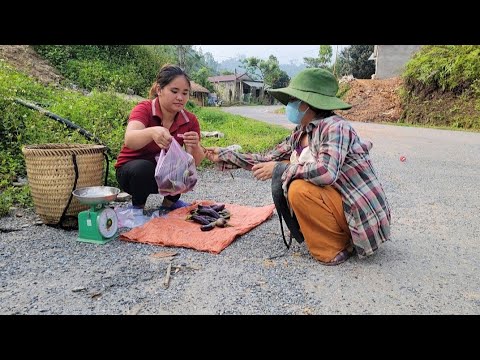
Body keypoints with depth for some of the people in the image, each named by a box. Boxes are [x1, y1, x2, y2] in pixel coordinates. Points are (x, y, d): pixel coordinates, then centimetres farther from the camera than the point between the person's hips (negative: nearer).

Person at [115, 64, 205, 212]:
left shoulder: (190, 120, -11)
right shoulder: (144, 109, -21)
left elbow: (195, 162, -17)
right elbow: (129, 140, -42)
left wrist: (195, 147, -39)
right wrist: (152, 132, -63)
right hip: (131, 170, -3)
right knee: (143, 168, -35)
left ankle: (169, 203, 2)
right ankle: (138, 208, -6)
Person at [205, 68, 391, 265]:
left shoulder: (335, 127, -21)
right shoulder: (300, 134, 3)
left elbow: (326, 172, -36)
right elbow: (269, 160, 9)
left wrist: (280, 169, -24)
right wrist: (225, 156, 9)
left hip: (364, 216, -8)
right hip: (339, 200, 8)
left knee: (300, 189, -26)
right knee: (281, 179, 1)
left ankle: (337, 246, -6)